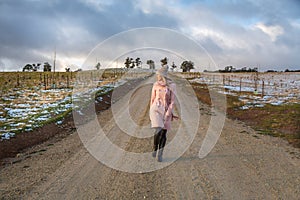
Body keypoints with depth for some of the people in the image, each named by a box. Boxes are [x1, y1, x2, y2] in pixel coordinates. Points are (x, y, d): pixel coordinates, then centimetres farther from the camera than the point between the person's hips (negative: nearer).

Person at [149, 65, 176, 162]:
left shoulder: (172, 86, -5)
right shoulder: (155, 85, 1)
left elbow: (172, 101, -6)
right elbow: (152, 99, 8)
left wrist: (168, 113, -14)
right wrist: (151, 113, 11)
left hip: (166, 111, 0)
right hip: (156, 109, 0)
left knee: (164, 133, 2)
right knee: (159, 130, -18)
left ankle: (160, 154, 16)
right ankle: (155, 148, 7)